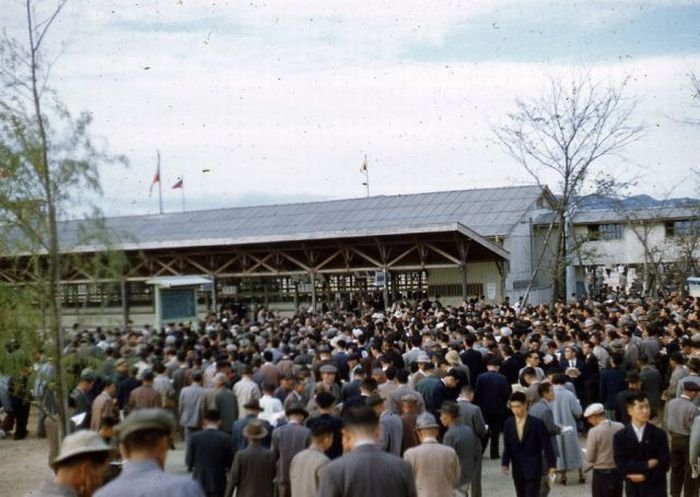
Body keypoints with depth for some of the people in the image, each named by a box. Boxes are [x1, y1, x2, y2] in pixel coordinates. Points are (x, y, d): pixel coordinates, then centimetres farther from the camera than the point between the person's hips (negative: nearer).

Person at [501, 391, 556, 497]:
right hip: (517, 470, 4)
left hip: (533, 469, -4)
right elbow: (507, 447, 5)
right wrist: (505, 463, -7)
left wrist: (551, 465, -10)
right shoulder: (508, 424, 2)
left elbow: (547, 446, -7)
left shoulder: (537, 423, -10)